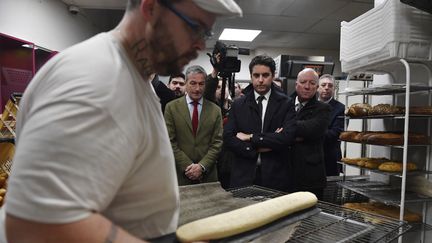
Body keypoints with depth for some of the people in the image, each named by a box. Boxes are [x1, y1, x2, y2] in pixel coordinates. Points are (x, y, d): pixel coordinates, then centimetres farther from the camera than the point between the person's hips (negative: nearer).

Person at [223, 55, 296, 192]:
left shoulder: (285, 103, 1)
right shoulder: (238, 104, 5)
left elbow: (288, 136, -13)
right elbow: (228, 139, -3)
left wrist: (251, 138, -11)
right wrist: (257, 148, -13)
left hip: (275, 176, -1)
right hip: (243, 175, 1)